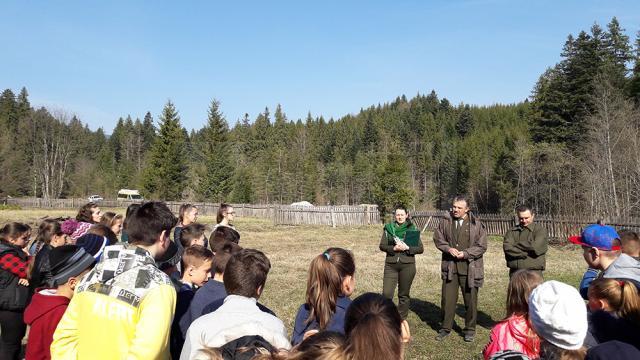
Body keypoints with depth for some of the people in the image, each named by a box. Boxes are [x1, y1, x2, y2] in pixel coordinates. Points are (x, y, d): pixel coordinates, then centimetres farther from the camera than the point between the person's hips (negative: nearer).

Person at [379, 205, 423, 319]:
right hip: (391, 265, 0)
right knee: (386, 293, -6)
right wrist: (394, 248, -16)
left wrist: (407, 248, -15)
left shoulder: (412, 229, 3)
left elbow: (421, 248, 1)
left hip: (407, 265, 0)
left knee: (404, 295, 8)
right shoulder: (388, 228, 5)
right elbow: (382, 246, 0)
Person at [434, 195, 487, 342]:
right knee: (447, 299, 8)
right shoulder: (446, 222, 2)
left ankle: (470, 330, 26)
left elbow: (482, 246, -4)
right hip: (449, 267, 2)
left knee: (470, 300, 9)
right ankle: (446, 328, 24)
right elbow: (438, 238, 8)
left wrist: (465, 253, -15)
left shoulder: (476, 224, -5)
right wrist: (448, 248, -10)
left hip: (470, 268, -2)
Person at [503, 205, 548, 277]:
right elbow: (507, 248, -5)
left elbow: (537, 247, -14)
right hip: (514, 272, 4)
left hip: (533, 272, -4)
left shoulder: (540, 230, 1)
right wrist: (524, 254, -13)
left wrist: (517, 244, -4)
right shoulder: (512, 231, 11)